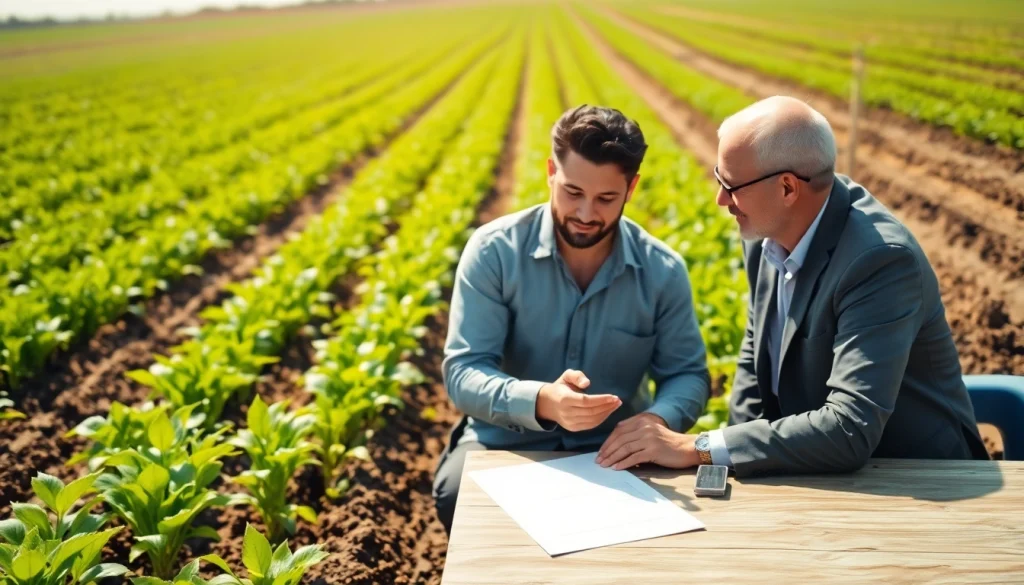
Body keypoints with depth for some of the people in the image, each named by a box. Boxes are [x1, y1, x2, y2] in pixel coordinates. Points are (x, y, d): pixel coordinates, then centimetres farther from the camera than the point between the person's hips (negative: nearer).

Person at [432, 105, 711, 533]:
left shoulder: (663, 271, -4)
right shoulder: (493, 251, -11)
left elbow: (687, 374, 2)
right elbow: (463, 372, -16)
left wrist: (658, 419, -23)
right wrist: (540, 401, -37)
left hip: (614, 448, 2)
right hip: (507, 441, -1)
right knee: (460, 494, -32)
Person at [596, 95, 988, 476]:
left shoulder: (882, 261, -26)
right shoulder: (769, 232, -5)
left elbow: (850, 430, -32)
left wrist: (698, 448, -29)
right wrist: (744, 455, -4)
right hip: (816, 468, 6)